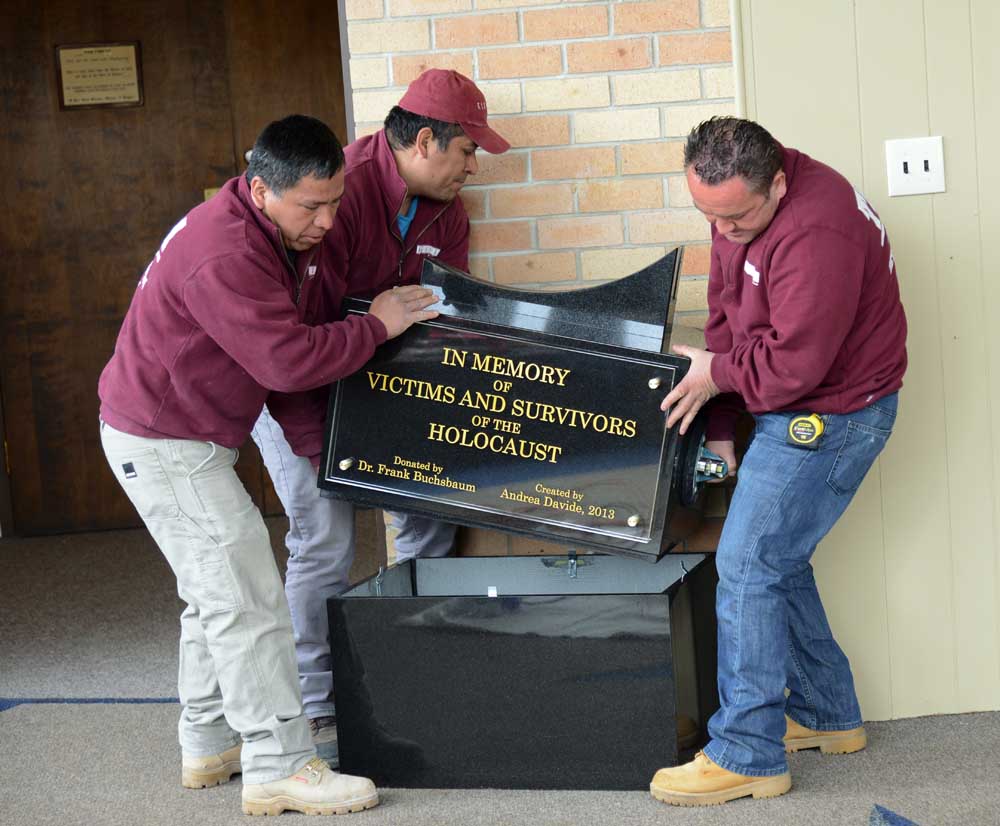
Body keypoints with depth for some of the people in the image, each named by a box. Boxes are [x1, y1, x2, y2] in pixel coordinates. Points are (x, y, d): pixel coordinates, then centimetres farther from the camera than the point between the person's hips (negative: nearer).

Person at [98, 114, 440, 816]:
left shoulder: (288, 233, 5)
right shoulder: (225, 257, -28)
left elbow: (311, 314, 16)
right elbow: (288, 360, -30)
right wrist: (376, 327, -18)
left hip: (189, 438, 11)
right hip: (162, 443, -11)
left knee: (216, 596, 17)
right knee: (246, 601, -10)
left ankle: (211, 746, 27)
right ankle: (279, 768, -6)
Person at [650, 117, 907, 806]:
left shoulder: (815, 232, -30)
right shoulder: (737, 205, 2)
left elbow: (793, 363, -28)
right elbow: (728, 319, 8)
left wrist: (716, 373, -11)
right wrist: (719, 427, 6)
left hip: (830, 414, -10)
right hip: (789, 413, 10)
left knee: (748, 566, -10)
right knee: (778, 561, 16)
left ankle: (748, 757, -2)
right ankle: (827, 716, 31)